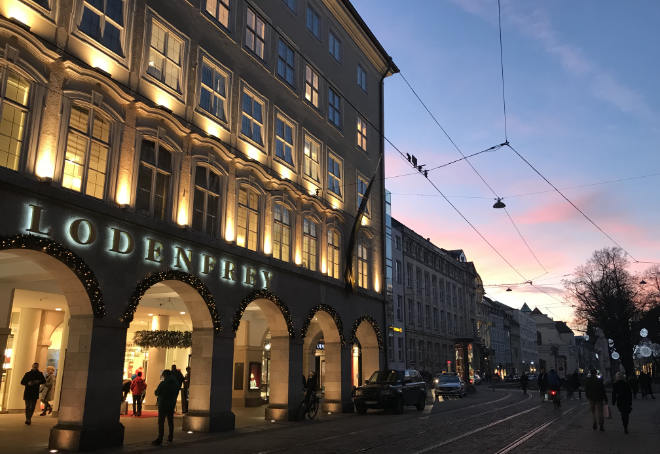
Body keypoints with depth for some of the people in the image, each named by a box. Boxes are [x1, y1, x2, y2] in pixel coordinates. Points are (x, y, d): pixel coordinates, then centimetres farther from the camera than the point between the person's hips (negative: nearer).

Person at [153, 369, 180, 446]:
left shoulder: (163, 383, -15)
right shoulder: (177, 383, 3)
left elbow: (156, 393, -7)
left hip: (163, 404, -6)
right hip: (172, 404, 6)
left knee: (161, 422, -4)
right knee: (170, 421, 16)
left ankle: (160, 439, -8)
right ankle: (170, 437, 23)